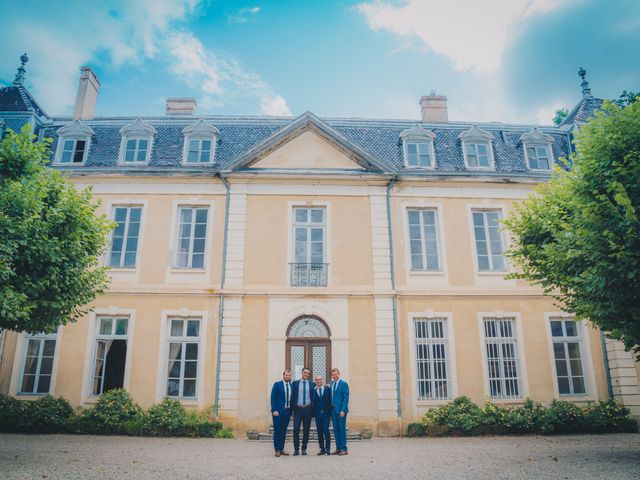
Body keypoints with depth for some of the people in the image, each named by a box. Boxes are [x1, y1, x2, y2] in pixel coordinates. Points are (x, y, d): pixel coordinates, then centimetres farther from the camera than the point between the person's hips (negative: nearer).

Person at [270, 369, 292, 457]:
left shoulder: (291, 386, 11)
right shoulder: (277, 384, -3)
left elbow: (291, 398, 14)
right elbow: (273, 397, -7)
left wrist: (291, 410, 6)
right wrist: (274, 410, -14)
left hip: (287, 411, 5)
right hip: (278, 411, -5)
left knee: (284, 430, 10)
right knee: (277, 430, -1)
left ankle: (281, 449, 19)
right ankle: (277, 450, 5)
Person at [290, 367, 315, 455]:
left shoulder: (312, 384, 6)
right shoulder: (295, 383, 6)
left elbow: (314, 397, 9)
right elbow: (292, 396, 6)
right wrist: (292, 407, -1)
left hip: (308, 409, 1)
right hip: (298, 409, -1)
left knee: (306, 430, 4)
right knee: (296, 429, -4)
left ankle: (304, 449, 15)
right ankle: (296, 449, 7)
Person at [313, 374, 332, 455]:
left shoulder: (327, 389, 4)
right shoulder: (313, 391, 4)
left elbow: (330, 399, -1)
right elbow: (313, 403, 3)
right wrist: (313, 413, -7)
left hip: (326, 413, -1)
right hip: (318, 414, 2)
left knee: (325, 430, -10)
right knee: (319, 431, 5)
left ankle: (328, 448, 2)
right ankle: (322, 449, 15)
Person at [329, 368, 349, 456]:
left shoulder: (344, 384, -7)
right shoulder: (331, 384, 12)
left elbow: (346, 398, -11)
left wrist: (343, 410, -16)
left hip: (341, 410, -6)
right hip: (333, 410, 6)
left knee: (342, 429, -2)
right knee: (336, 429, 9)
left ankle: (344, 449, 4)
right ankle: (338, 448, 17)